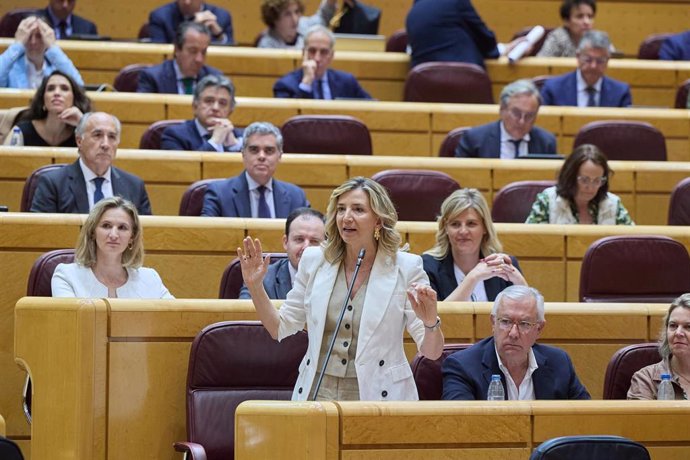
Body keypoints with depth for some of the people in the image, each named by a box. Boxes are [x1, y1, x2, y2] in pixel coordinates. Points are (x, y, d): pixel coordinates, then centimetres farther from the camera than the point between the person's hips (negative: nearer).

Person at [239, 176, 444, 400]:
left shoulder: (405, 268, -1)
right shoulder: (315, 261, 8)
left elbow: (432, 352, -2)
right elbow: (279, 329, 16)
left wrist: (430, 322, -22)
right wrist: (255, 286, 4)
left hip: (377, 398, -2)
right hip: (317, 394, 2)